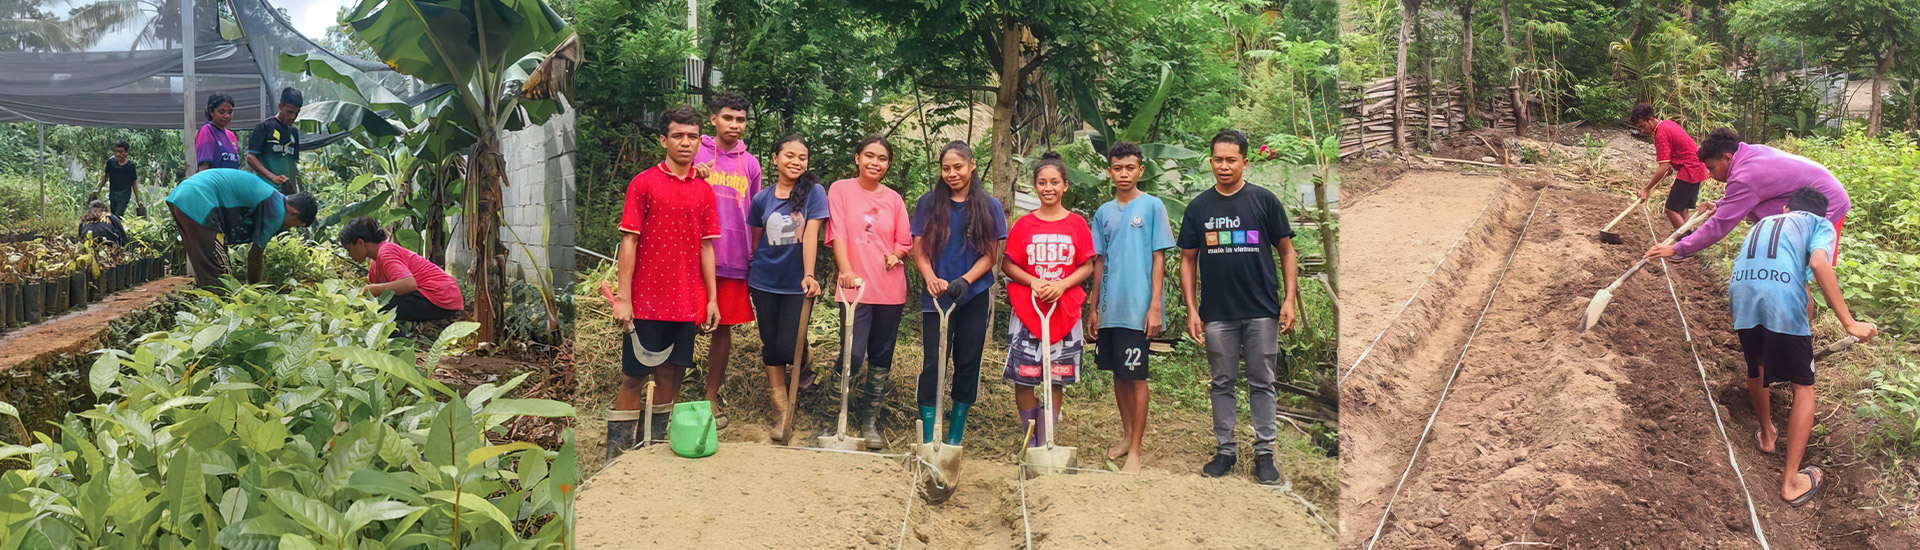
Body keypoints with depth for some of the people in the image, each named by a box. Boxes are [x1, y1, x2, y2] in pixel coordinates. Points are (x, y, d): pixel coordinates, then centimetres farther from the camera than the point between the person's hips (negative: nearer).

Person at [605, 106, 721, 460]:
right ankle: (617, 456, 8)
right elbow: (628, 242, -6)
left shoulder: (704, 191, 9)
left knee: (672, 373, 9)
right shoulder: (643, 184, -3)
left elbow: (706, 247, 11)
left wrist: (712, 299, 6)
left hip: (687, 303, 4)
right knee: (634, 377, 1)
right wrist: (623, 298, -11)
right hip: (647, 300, -4)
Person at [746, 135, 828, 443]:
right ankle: (781, 411, 16)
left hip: (797, 284, -3)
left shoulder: (814, 192, -5)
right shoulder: (762, 199, 4)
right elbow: (755, 240, 14)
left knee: (787, 348, -8)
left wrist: (809, 275, -21)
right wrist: (752, 275, 15)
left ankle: (804, 362, 28)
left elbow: (810, 235, -14)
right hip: (764, 282, 3)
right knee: (771, 348, 6)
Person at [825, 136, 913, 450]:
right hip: (856, 286, -4)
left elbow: (905, 241, 16)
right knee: (853, 356, -12)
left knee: (881, 357, 7)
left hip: (890, 287, 4)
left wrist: (896, 254, -7)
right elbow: (837, 235, -8)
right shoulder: (841, 190, 1)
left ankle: (870, 421, 18)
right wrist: (847, 271, -22)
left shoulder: (893, 199, 11)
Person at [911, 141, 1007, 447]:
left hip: (975, 298, 1)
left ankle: (955, 438, 15)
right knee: (934, 363, -6)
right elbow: (919, 250, 4)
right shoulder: (929, 204, 7)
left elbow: (991, 254, 2)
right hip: (937, 297, 0)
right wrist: (931, 278, -16)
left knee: (967, 364, 5)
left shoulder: (989, 207, 5)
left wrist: (965, 281, -14)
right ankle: (928, 440, -2)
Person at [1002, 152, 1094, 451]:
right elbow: (1007, 265, 5)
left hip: (1065, 311, 0)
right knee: (1023, 378, -4)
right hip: (1026, 310, 0)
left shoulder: (1077, 224, 4)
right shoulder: (1024, 224, 5)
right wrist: (1034, 282, -12)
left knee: (1057, 379, 3)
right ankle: (1031, 440, 12)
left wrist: (1061, 284, -12)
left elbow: (1087, 267, 4)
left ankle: (1047, 443, 14)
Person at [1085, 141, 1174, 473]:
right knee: (1118, 374, 13)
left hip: (1137, 308, -5)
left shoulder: (1152, 206, -2)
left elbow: (1159, 258, -4)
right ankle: (1127, 434, 28)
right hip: (1109, 308, 5)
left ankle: (1136, 450, 3)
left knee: (1136, 376, -3)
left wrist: (1155, 306, -10)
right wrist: (1093, 309, 12)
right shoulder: (1103, 213, 11)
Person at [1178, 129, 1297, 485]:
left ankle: (1264, 453, 13)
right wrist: (1190, 309, 1)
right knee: (1222, 384, 9)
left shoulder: (1264, 201, 0)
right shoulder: (1199, 207, 4)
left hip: (1262, 312, -1)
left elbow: (1286, 251, 4)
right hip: (1216, 314, 2)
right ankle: (1224, 451, 19)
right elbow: (1188, 259, 8)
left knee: (1262, 384, 5)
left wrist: (1290, 298, -5)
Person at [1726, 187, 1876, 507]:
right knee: (1803, 387, 13)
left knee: (1755, 369, 32)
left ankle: (1766, 436, 54)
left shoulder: (1763, 223, 35)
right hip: (1783, 299, -4)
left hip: (1740, 294, 4)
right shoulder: (1821, 225, 19)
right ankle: (1792, 483, 11)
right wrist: (1849, 323, -5)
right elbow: (1819, 264, -3)